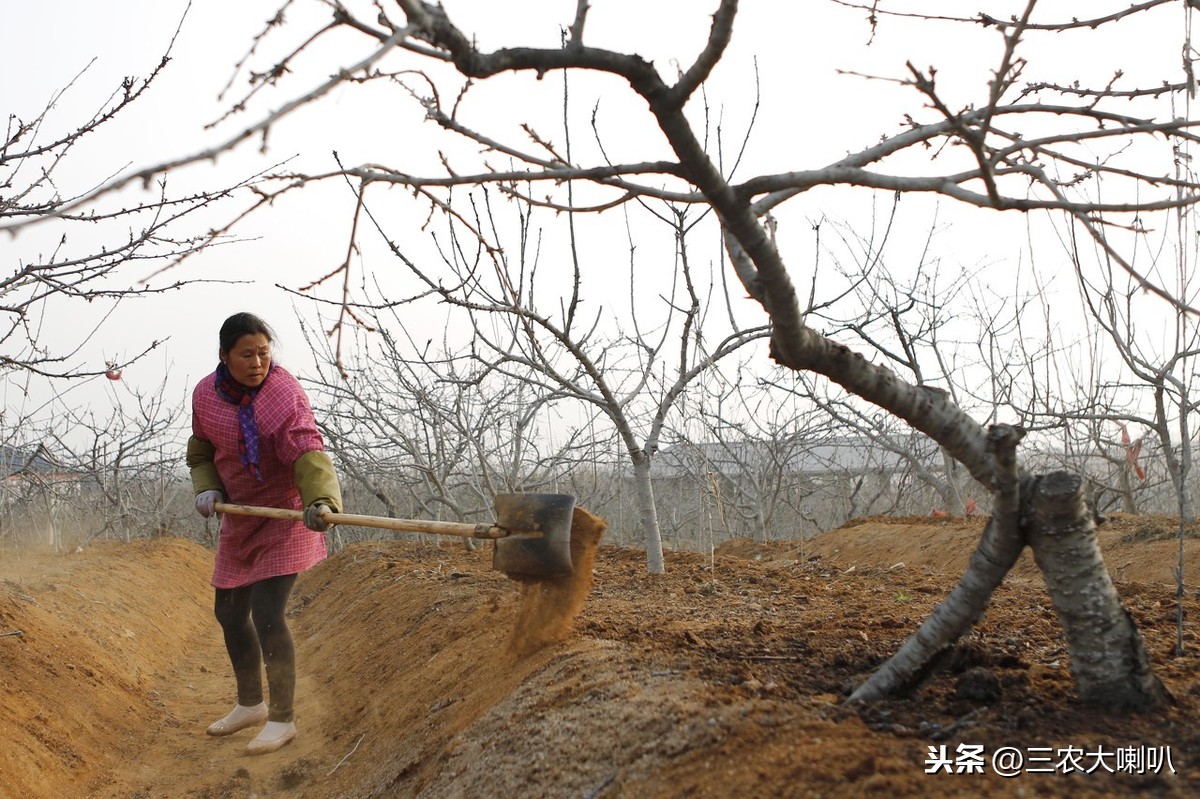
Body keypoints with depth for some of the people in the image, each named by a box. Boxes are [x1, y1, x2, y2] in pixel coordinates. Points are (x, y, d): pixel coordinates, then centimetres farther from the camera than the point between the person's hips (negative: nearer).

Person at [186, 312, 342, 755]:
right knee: (229, 611, 16)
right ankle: (250, 704, 38)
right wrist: (207, 489, -7)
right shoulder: (205, 394, -4)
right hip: (238, 518, 7)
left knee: (266, 614, -14)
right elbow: (200, 451, 12)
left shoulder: (285, 393, -21)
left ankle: (282, 719, 4)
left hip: (285, 515, -7)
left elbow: (308, 452, -35)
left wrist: (320, 500, -52)